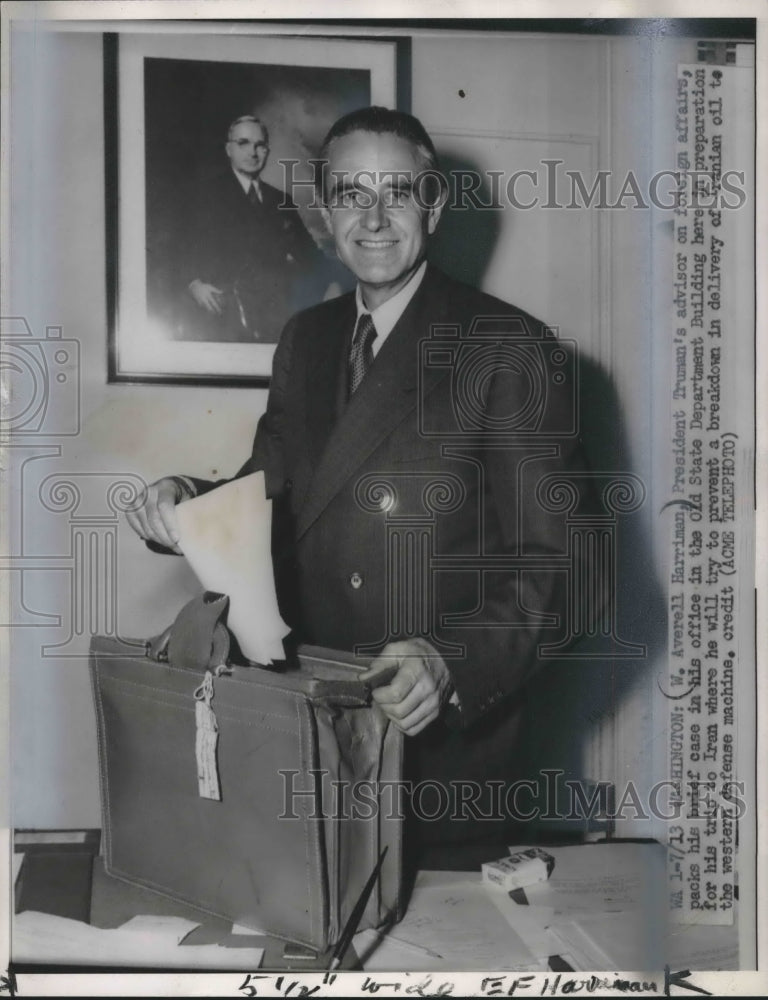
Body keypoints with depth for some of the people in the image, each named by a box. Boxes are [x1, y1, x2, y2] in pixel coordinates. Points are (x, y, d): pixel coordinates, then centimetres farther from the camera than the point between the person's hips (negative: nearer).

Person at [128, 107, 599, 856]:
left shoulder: (510, 350, -12)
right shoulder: (304, 338, 8)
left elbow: (553, 562, -14)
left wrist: (453, 663, -27)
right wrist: (190, 504, -7)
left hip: (445, 741, -5)